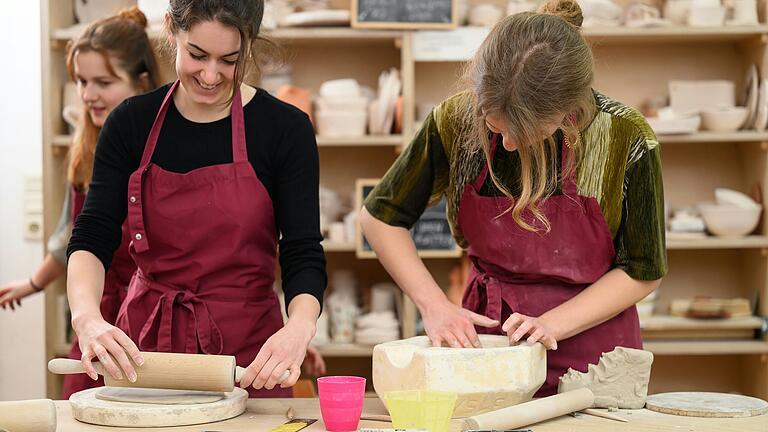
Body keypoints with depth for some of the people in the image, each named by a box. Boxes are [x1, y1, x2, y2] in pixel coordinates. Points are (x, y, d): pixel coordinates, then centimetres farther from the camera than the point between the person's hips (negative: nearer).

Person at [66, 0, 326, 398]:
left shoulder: (285, 128, -10)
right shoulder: (131, 123, -4)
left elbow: (303, 256, -13)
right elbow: (92, 238, -9)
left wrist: (298, 327, -34)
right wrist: (88, 318, -29)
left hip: (248, 353, -2)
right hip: (144, 348, 2)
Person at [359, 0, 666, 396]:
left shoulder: (625, 140, -18)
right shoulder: (457, 120, -13)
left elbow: (642, 272, -6)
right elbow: (380, 216, 0)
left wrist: (553, 324, -17)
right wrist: (433, 304, -10)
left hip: (589, 345, 0)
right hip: (483, 330, 0)